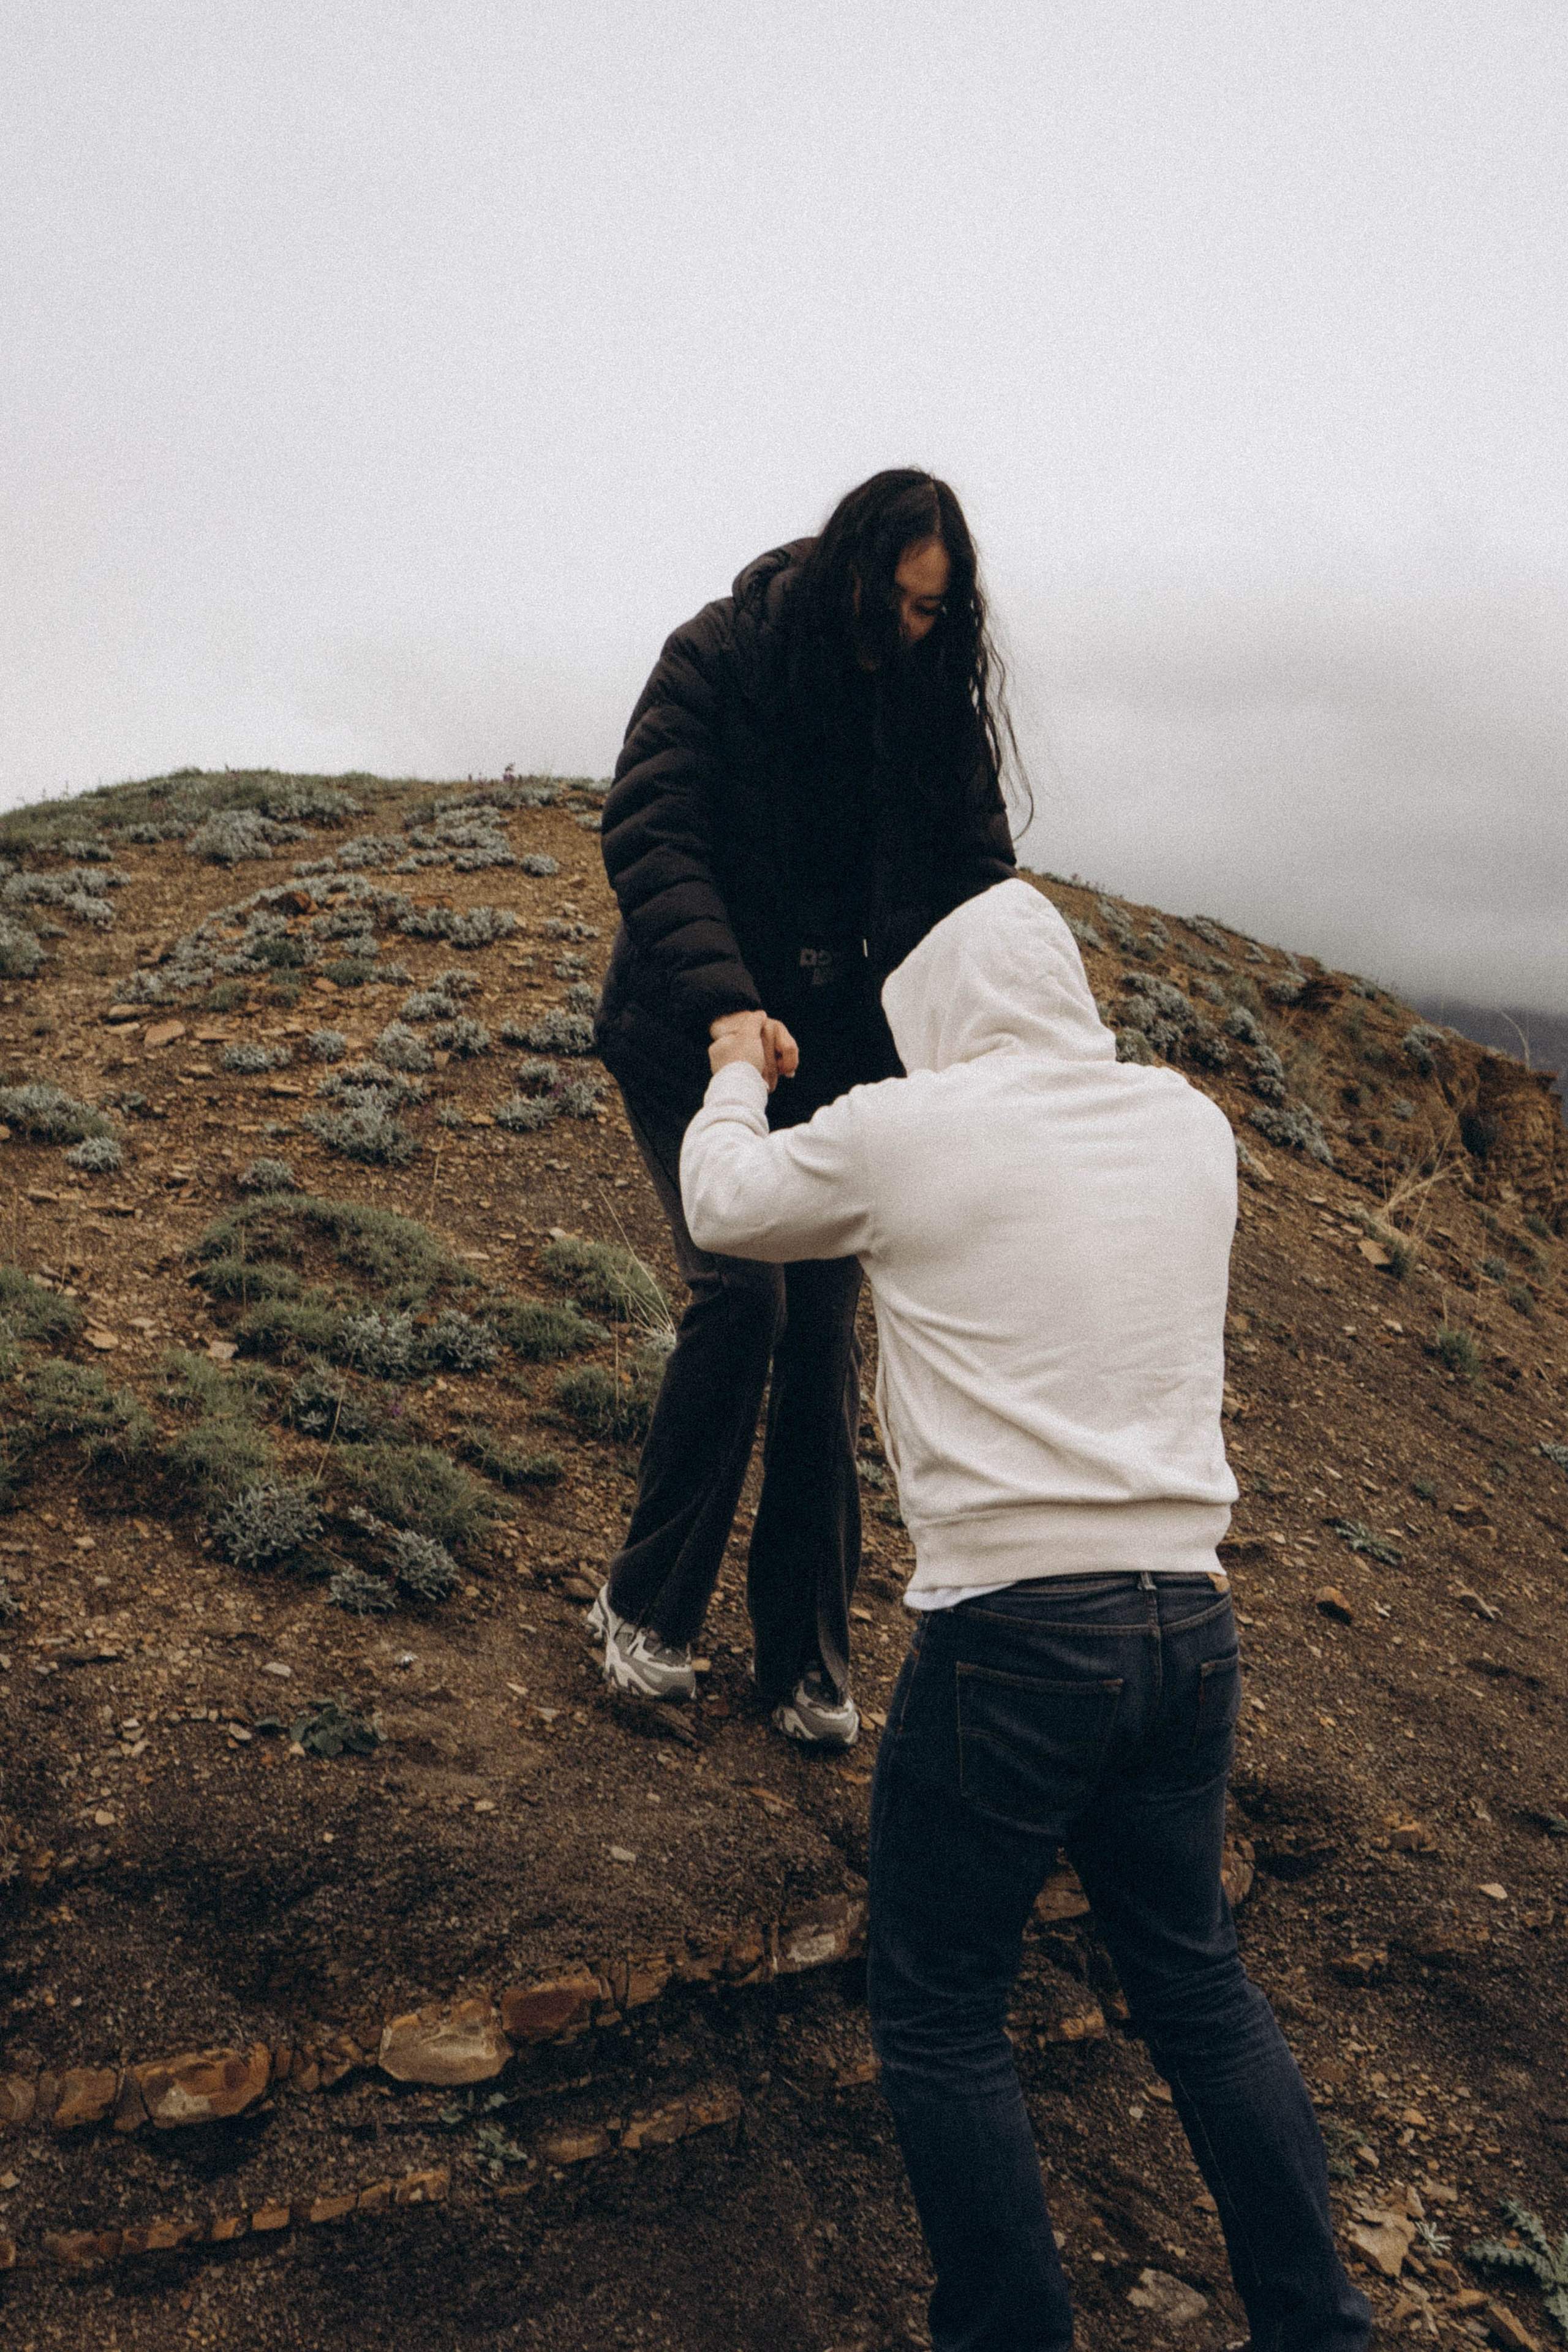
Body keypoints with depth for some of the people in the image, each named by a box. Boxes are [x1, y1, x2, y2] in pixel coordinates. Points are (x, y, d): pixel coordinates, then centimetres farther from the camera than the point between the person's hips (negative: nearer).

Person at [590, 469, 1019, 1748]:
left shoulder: (932, 699, 2)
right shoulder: (721, 657, -10)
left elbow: (977, 867, 0)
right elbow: (649, 832, -20)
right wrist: (723, 1002, -36)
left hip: (837, 1050, 4)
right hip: (697, 1035, -3)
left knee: (825, 1331, 0)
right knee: (742, 1288, -18)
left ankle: (806, 1656, 13)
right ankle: (647, 1606, 3)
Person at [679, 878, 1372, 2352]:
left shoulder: (902, 1131, -7)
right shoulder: (1191, 1125, 7)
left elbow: (724, 1203, 10)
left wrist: (737, 1075, 29)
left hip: (1010, 1635, -6)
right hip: (1189, 1621, 6)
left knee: (938, 2023, 11)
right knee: (1196, 1982, 23)